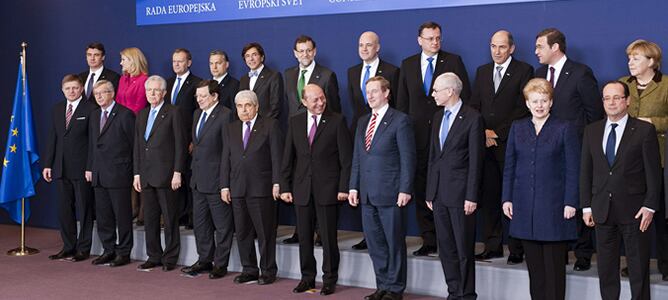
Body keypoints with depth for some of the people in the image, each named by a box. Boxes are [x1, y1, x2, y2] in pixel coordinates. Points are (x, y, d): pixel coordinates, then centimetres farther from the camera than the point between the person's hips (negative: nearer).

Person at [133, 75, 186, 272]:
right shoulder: (142, 114, 15)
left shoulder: (173, 113, -4)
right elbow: (137, 145, 16)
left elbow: (180, 144, -7)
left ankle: (170, 258, 8)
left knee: (170, 219, 1)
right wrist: (136, 173, 10)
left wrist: (177, 173, -12)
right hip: (146, 175, 6)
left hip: (165, 175, -6)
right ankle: (154, 256, 19)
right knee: (150, 219, 10)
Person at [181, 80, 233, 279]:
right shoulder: (197, 114, 13)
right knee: (200, 223, 16)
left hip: (216, 179, -9)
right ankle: (204, 260, 27)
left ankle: (221, 264, 12)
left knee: (222, 225, 3)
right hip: (198, 179, 9)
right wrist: (194, 169, 13)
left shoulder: (225, 116, -13)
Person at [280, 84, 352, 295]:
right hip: (302, 189, 4)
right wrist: (285, 187, 3)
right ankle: (307, 277, 22)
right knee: (304, 236, 10)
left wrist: (344, 187, -10)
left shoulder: (337, 121, -3)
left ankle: (329, 279, 15)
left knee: (328, 237, 2)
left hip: (327, 188, -3)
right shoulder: (295, 122, 8)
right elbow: (288, 157, 9)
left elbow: (346, 158, -4)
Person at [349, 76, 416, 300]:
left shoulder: (400, 120, -5)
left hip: (390, 194, -6)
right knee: (374, 243, 11)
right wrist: (354, 187, 9)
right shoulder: (363, 122, 15)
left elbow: (407, 158, -9)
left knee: (394, 242, 3)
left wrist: (405, 190, -14)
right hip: (367, 194, 7)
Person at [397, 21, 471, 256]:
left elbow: (465, 96, 1)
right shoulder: (407, 65, 12)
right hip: (418, 135, 3)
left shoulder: (453, 61, 3)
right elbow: (402, 102, 13)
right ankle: (429, 241, 12)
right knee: (421, 190, 5)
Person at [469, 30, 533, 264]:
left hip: (510, 143, -4)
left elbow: (524, 108, -6)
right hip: (485, 142, 5)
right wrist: (483, 132, 0)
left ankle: (517, 249, 2)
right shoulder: (482, 71, 18)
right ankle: (492, 246, 10)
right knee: (487, 196, 3)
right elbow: (474, 106, 16)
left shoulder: (524, 70, 2)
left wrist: (498, 132, -8)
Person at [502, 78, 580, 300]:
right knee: (533, 263, 7)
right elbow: (509, 167, 11)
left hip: (553, 205, -3)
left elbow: (573, 169, -2)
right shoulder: (517, 128, 11)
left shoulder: (565, 129, 1)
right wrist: (507, 198, 5)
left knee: (554, 263, -1)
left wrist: (570, 203, -9)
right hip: (525, 205, 3)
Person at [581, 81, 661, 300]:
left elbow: (653, 171, -4)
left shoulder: (644, 130, -2)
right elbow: (586, 171, 8)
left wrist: (650, 206, -10)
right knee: (606, 267, 10)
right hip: (602, 209, 4)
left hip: (634, 209, -3)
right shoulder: (592, 131, 9)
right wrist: (586, 206, 4)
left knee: (639, 267, 5)